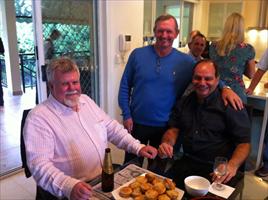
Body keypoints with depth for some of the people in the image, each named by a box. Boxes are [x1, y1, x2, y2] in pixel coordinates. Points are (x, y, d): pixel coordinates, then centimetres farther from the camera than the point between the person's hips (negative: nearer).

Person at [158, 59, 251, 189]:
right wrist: (166, 143, -8)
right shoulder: (184, 102, 12)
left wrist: (232, 166, -23)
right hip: (186, 163, 4)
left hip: (217, 170, -3)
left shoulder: (231, 106, -5)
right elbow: (173, 129, 15)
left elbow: (244, 143, -5)